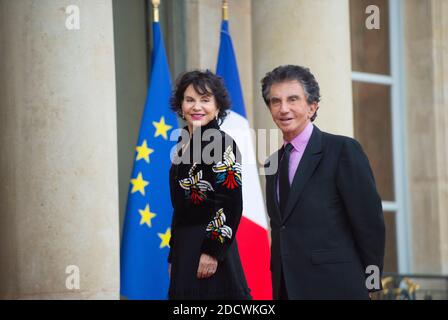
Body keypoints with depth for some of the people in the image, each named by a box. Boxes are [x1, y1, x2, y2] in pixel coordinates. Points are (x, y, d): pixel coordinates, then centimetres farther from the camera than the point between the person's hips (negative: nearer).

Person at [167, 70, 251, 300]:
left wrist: (212, 252, -19)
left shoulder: (223, 144, -10)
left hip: (209, 248, -7)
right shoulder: (183, 144, 12)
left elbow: (231, 205, -16)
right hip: (184, 249, 7)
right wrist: (174, 256, 16)